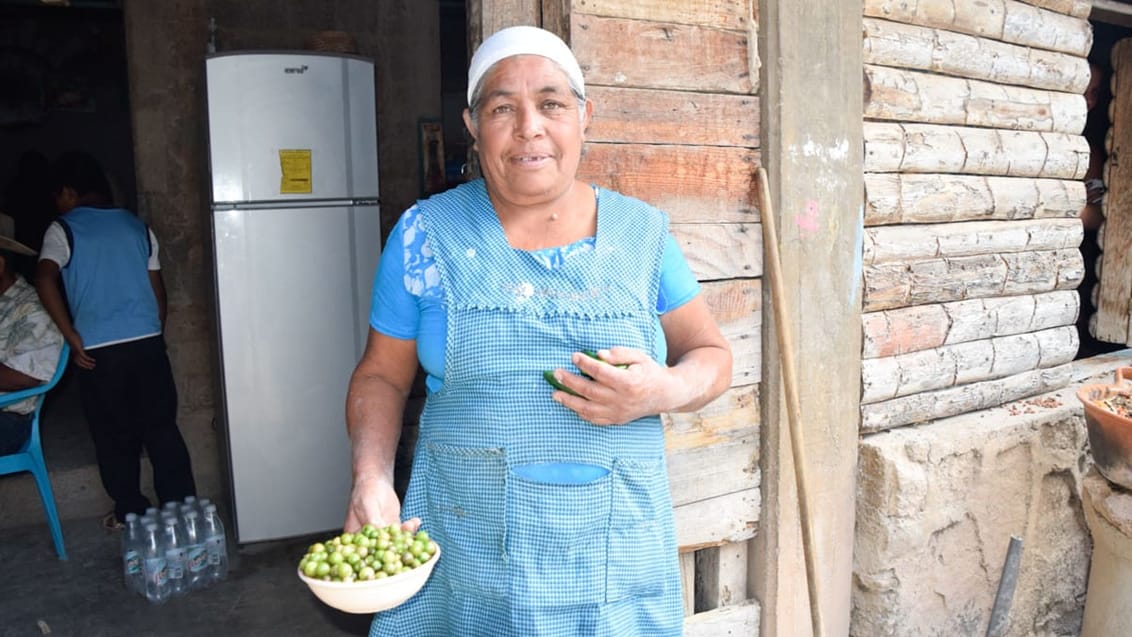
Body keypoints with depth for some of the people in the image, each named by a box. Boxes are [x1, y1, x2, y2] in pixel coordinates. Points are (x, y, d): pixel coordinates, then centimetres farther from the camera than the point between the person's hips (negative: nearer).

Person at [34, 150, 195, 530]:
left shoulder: (62, 230, -2)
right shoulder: (138, 227, 10)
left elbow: (45, 280, -18)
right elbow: (158, 292, 10)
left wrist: (72, 337, -11)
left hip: (99, 352, -3)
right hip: (148, 343, 3)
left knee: (115, 436, 11)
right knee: (162, 429, 11)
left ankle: (131, 513, 23)